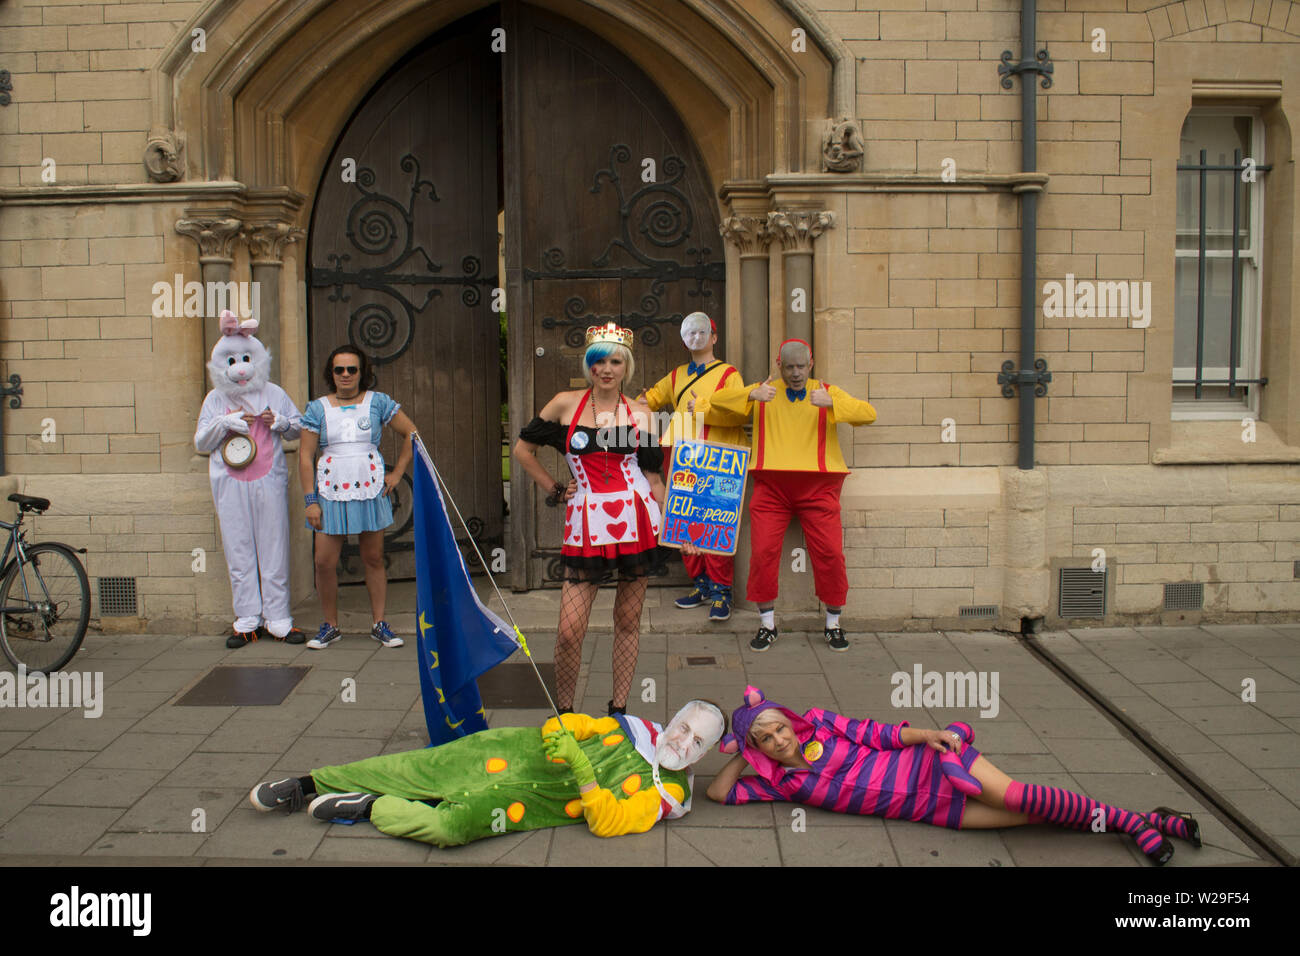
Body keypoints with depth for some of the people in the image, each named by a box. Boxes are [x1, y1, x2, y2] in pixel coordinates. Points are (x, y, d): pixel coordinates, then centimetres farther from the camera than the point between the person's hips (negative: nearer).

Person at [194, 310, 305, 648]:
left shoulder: (273, 393, 8)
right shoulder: (216, 399, 9)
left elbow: (299, 428, 14)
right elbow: (201, 442, 8)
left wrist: (280, 422, -7)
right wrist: (223, 423, -10)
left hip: (269, 481, -1)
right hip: (230, 485, 1)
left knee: (273, 547, -1)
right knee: (238, 550, 2)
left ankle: (278, 617, 5)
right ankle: (247, 619, 9)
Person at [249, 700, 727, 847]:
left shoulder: (665, 793, -4)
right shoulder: (632, 728, 10)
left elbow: (606, 822, -17)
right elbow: (570, 725, 15)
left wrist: (581, 767, -28)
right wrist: (559, 732, -9)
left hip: (534, 800, -4)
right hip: (521, 749, 4)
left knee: (454, 822, -30)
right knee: (416, 769, -6)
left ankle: (370, 808, -7)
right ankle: (310, 783, 9)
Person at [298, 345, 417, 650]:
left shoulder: (377, 402, 4)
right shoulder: (318, 409, 4)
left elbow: (411, 433, 9)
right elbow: (305, 457, 2)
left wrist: (397, 474, 4)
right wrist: (310, 500, -4)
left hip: (371, 492, 0)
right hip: (331, 495, 0)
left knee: (374, 559, 5)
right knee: (325, 562, -3)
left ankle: (379, 624, 14)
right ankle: (330, 626, 12)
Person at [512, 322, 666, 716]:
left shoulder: (639, 415, 7)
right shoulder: (566, 404, 5)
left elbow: (653, 477, 10)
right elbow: (523, 449, 14)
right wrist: (554, 489, 10)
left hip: (635, 520, 1)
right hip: (587, 524, -1)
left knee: (628, 621, 8)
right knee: (569, 631, -5)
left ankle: (619, 709, 21)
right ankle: (564, 713, 15)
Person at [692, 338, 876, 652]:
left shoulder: (828, 393, 11)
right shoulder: (764, 394, 13)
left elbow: (868, 414, -3)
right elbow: (716, 401, 5)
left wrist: (830, 403, -19)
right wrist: (750, 394, -12)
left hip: (818, 487, 0)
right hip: (771, 486, 1)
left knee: (830, 553, -7)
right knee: (762, 552, -9)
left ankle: (833, 624, 10)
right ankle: (767, 625, 7)